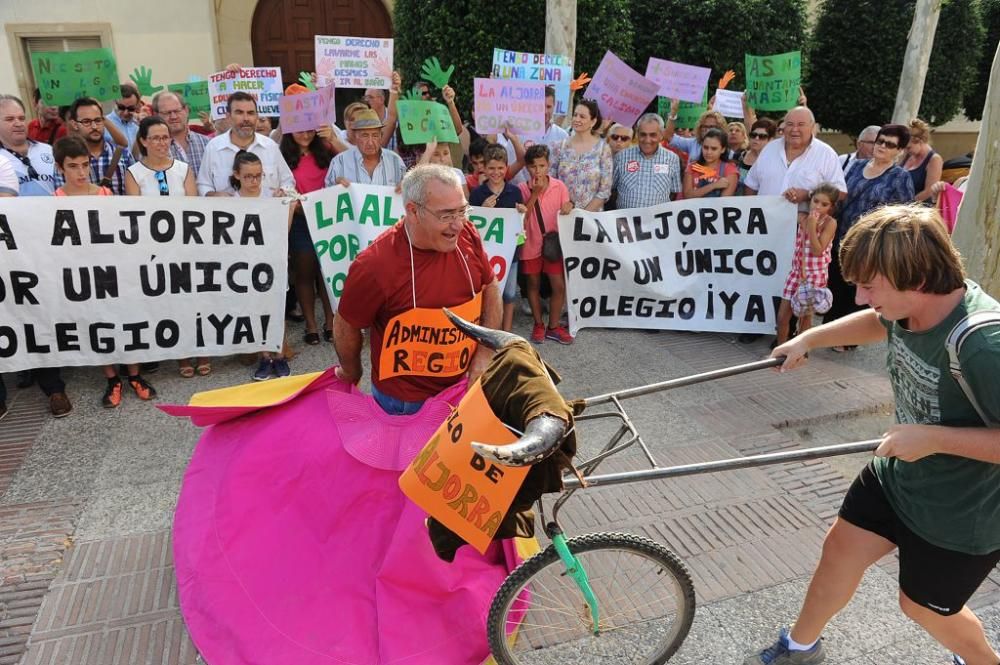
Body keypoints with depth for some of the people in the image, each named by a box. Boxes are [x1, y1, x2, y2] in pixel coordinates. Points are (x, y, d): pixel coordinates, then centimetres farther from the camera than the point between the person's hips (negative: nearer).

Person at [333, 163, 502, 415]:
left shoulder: (467, 234, -13)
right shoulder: (375, 265, -26)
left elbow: (490, 287, 3)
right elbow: (346, 326, -10)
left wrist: (485, 354, -5)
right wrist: (351, 373, 7)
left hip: (464, 385, 5)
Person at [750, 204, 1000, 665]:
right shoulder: (910, 306, -12)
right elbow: (876, 322, 13)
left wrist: (934, 438, -34)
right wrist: (808, 339, 11)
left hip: (961, 514, -7)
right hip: (898, 474, 7)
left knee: (923, 605, 15)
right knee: (841, 548, 15)